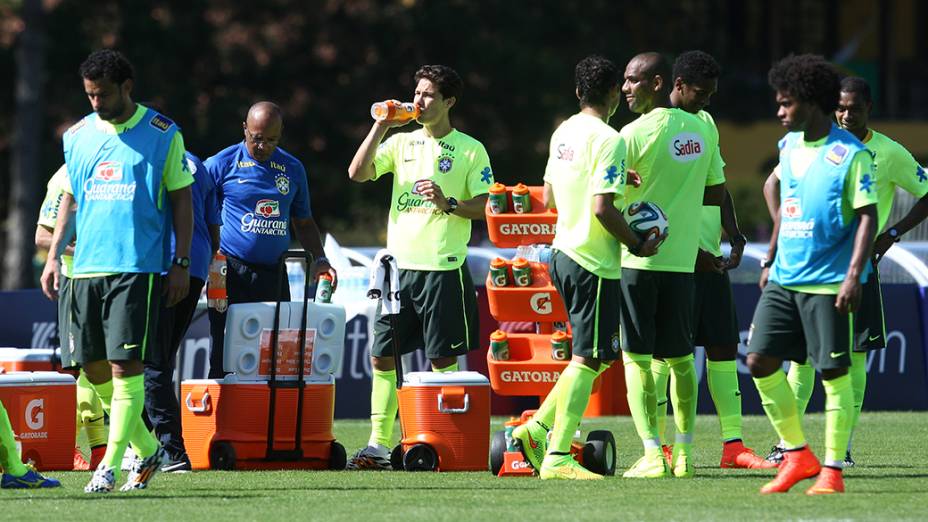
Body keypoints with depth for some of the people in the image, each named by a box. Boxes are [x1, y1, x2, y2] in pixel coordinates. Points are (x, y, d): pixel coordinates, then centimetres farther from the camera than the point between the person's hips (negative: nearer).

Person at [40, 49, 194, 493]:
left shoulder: (162, 135, 0)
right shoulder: (78, 136, 12)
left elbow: (181, 201, 2)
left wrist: (181, 263, -3)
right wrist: (53, 257, 11)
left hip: (137, 267, -5)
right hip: (86, 267, 5)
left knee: (125, 365, -11)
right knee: (94, 367, 5)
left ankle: (111, 465, -8)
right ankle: (146, 449, 21)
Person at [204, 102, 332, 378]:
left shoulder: (292, 168, 12)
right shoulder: (221, 164, 0)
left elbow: (303, 222, 22)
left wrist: (318, 260, 8)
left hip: (274, 276, 4)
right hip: (232, 271, -4)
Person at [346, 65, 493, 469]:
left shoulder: (470, 150, 1)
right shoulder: (402, 143, 12)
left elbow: (485, 207, -2)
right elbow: (357, 173, 0)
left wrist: (448, 203, -19)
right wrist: (380, 127, -4)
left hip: (443, 268, -5)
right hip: (399, 265, 5)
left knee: (443, 360, -2)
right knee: (382, 356, 3)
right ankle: (379, 444, 7)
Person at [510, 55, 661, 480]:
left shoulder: (563, 133, 11)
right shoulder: (607, 140, -16)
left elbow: (549, 198, 20)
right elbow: (602, 207, -23)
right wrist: (637, 244, -10)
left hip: (564, 252, 9)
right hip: (594, 263, -9)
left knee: (597, 355, 17)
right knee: (587, 359, -6)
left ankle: (538, 428, 11)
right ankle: (557, 457, -7)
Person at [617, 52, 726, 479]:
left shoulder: (635, 134, -12)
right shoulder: (703, 130, 7)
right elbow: (716, 192, 14)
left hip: (637, 256, -6)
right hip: (683, 257, 6)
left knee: (637, 356, -2)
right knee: (681, 356, 15)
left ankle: (652, 454, -9)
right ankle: (684, 452, 16)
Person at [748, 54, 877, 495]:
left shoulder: (851, 155, -11)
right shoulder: (789, 147, 11)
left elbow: (867, 217, -13)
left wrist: (854, 275, -20)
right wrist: (770, 260, 22)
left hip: (829, 284, -7)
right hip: (784, 278, 7)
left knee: (834, 374, -2)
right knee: (759, 361, 1)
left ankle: (832, 470, 6)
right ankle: (797, 454, 13)